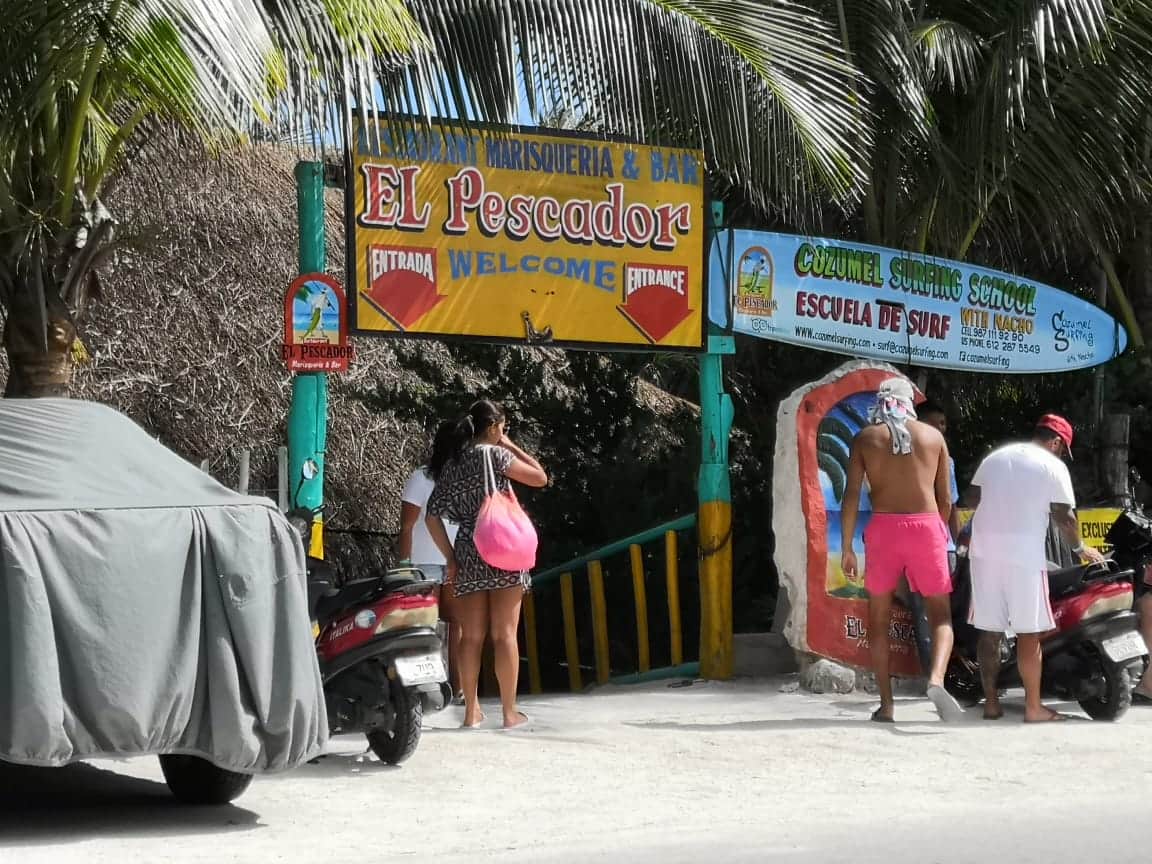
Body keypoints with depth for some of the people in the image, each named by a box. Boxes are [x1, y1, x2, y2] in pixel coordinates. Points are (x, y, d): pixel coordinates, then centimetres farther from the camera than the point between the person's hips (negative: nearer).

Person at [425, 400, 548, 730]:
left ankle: (471, 711, 4)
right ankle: (510, 711, -2)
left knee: (471, 636, 4)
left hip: (468, 556, 5)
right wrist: (511, 446, 10)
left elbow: (432, 516, 9)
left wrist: (450, 557, 11)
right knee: (504, 634, -3)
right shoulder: (494, 454, -4)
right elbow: (540, 477, 1)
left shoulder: (452, 464, 13)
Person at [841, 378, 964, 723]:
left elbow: (851, 496, -1)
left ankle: (886, 703, 9)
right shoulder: (933, 435, 10)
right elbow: (945, 498, 11)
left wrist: (846, 547, 2)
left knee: (879, 619, 12)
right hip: (926, 526, 0)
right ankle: (936, 679, -20)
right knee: (940, 614, 7)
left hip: (883, 527, 0)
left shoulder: (865, 438, 7)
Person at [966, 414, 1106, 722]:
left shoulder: (994, 457, 15)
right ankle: (1033, 706, 1)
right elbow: (1064, 516, -4)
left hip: (985, 550, 5)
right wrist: (1081, 548, 10)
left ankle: (991, 702, 10)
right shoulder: (1052, 466, -2)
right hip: (1024, 555, -5)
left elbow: (974, 499, 17)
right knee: (1029, 633, -1)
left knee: (989, 630, 8)